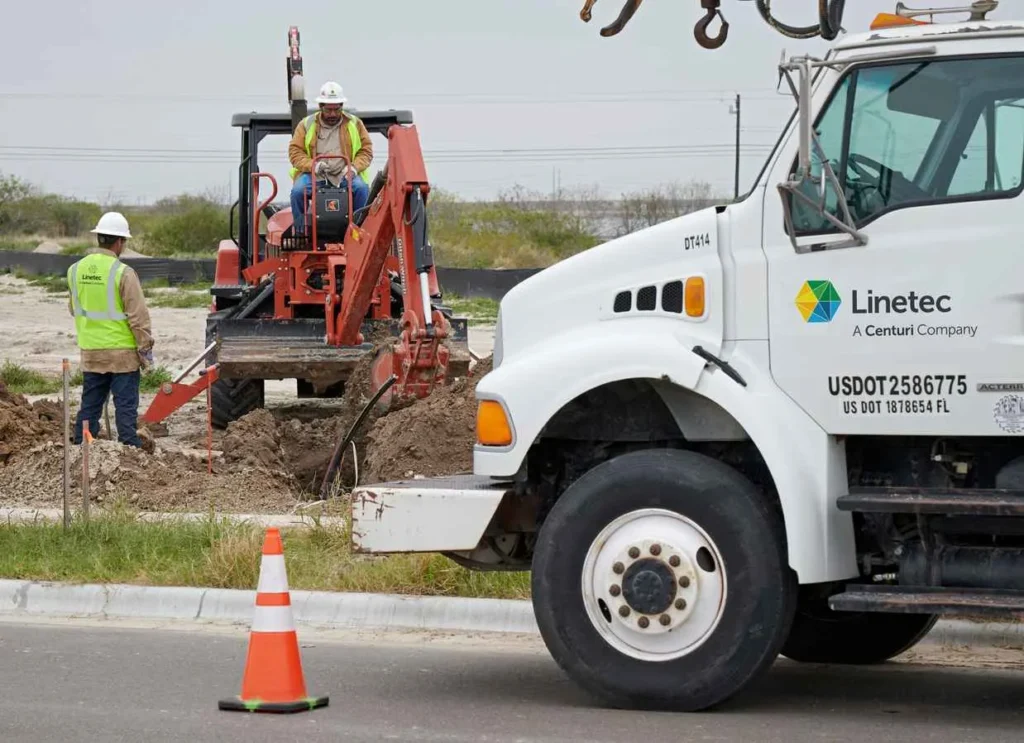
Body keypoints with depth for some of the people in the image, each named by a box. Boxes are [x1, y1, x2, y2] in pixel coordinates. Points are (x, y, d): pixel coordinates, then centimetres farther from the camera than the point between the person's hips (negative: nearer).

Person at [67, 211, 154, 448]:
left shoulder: (76, 270, 3)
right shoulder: (123, 273, -15)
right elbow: (138, 316, -13)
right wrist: (146, 348, -5)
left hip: (89, 351, 5)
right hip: (122, 352, -5)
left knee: (90, 406, 13)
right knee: (125, 406, 0)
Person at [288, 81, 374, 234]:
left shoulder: (354, 124, 10)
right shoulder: (307, 125, 8)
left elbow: (366, 151, 8)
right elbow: (295, 152, 3)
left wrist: (354, 167, -13)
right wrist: (313, 165, -16)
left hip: (344, 175, 0)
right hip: (314, 175, 0)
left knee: (362, 188, -31)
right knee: (298, 191, -31)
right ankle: (299, 232, -14)